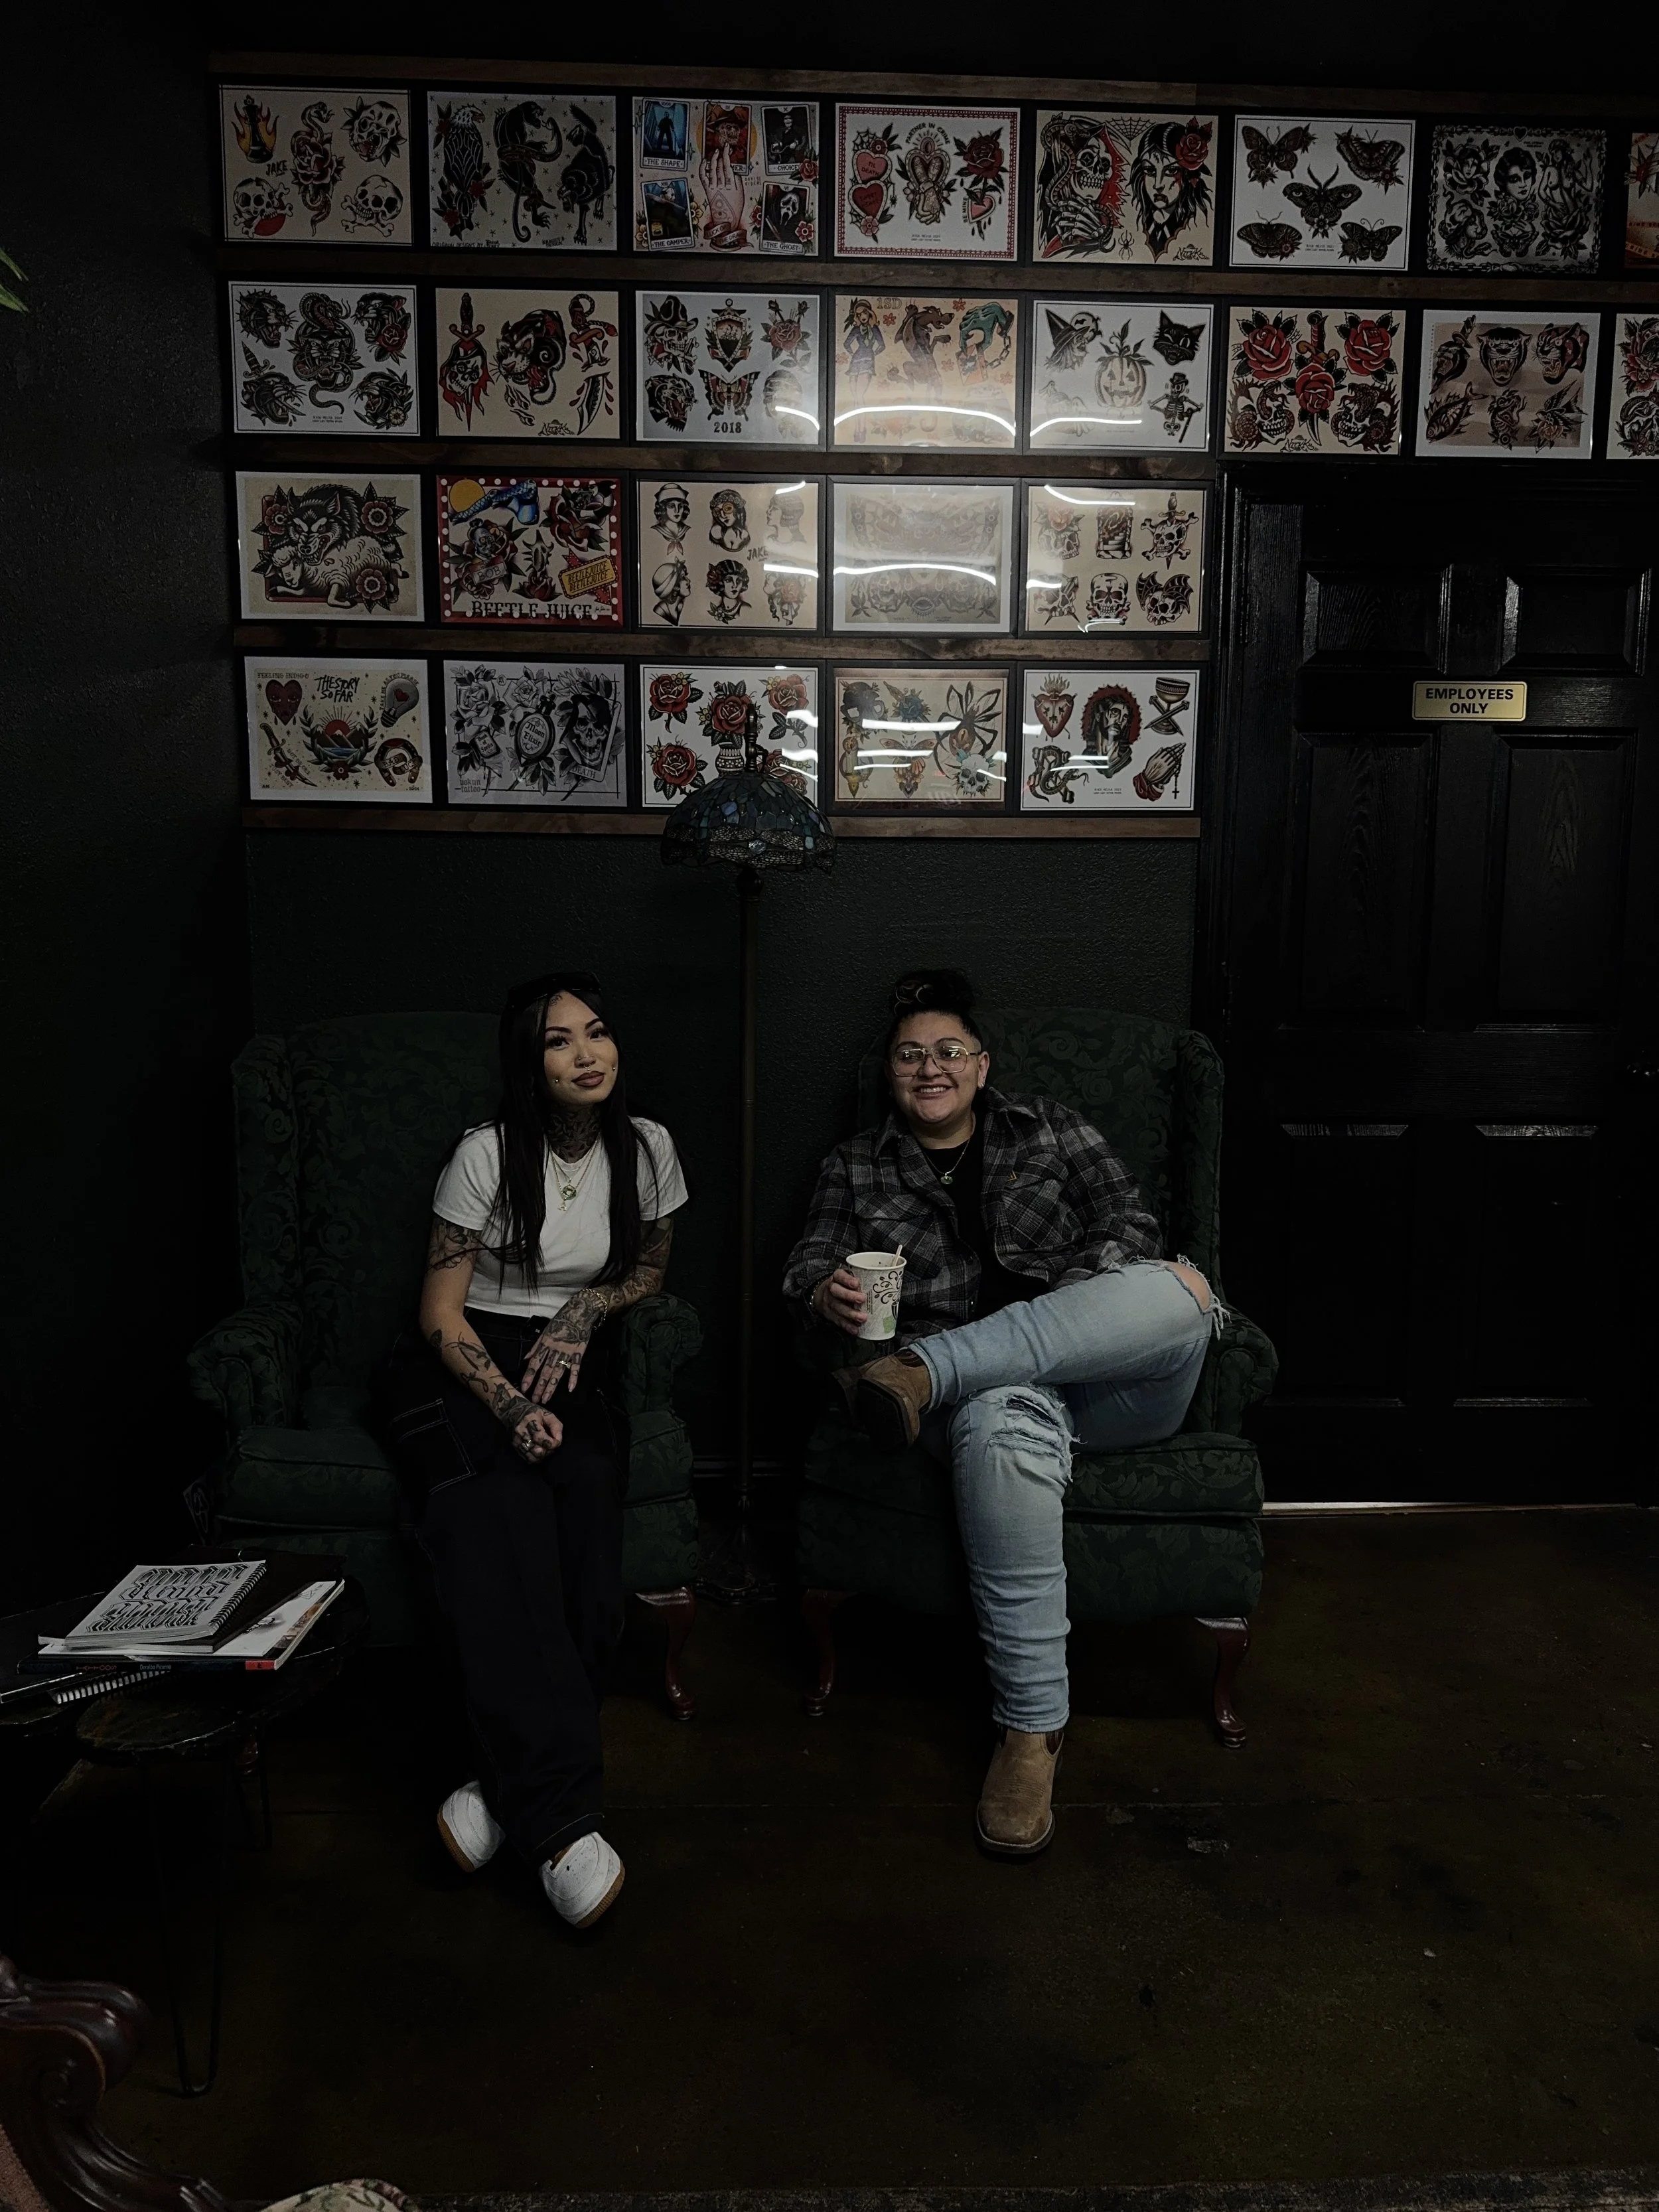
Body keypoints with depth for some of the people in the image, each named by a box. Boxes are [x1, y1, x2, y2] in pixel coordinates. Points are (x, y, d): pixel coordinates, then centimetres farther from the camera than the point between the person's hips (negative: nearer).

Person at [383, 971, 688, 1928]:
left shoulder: (647, 1148, 3)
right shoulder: (487, 1155, -7)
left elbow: (651, 1267, 17)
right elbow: (441, 1312, -7)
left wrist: (588, 1308, -6)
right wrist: (509, 1407, -24)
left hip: (565, 1358, 3)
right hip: (462, 1362, -3)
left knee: (588, 1479, -34)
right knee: (496, 1519, -35)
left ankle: (511, 1778, -26)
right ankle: (559, 1812, -37)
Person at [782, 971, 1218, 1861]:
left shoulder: (1049, 1129, 17)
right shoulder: (856, 1166, 19)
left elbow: (1128, 1228, 7)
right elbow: (812, 1260, 7)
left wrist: (1083, 1316, -15)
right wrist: (827, 1291, -20)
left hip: (1111, 1384, 1)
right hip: (988, 1386, -1)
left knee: (1179, 1289, -34)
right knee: (1003, 1421, -41)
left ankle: (923, 1373, -39)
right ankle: (1031, 1727, -33)